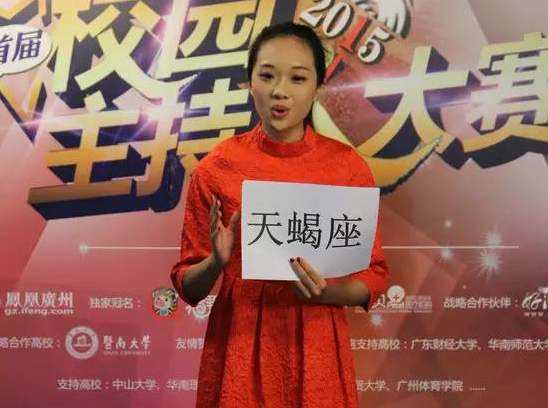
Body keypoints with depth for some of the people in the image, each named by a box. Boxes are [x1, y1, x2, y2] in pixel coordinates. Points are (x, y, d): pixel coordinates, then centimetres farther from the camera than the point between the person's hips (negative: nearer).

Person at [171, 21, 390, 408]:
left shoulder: (348, 165, -6)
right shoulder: (216, 166, -6)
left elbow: (374, 277, 0)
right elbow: (188, 285, -1)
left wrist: (328, 291, -19)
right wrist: (216, 262, -21)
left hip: (316, 348, 0)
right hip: (238, 345, 0)